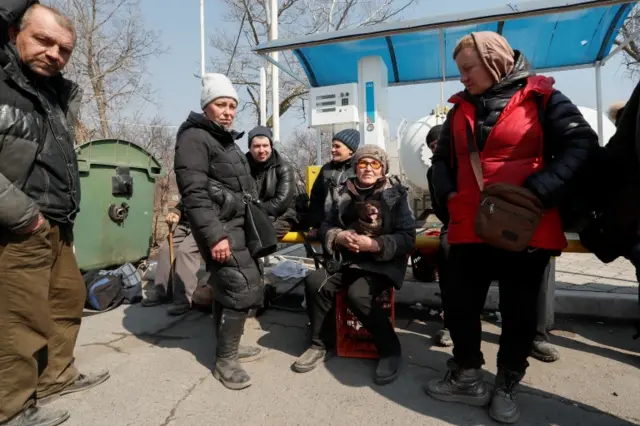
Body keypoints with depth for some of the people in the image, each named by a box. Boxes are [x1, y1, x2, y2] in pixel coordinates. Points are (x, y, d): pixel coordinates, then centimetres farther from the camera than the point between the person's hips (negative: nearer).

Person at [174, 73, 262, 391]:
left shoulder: (227, 141, 21)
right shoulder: (194, 138, -10)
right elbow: (194, 193, -20)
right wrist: (214, 235, -26)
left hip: (238, 225, 9)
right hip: (221, 228, -9)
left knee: (226, 289, 15)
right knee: (244, 288, -11)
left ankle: (228, 349, 28)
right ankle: (225, 361, 4)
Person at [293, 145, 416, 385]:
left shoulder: (396, 195, -3)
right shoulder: (343, 193, 9)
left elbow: (408, 239, -9)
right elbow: (326, 226, 13)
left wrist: (373, 244, -21)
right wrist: (338, 237, -10)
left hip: (382, 263, -4)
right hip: (347, 260, 4)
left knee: (357, 294, -31)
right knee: (315, 282, -21)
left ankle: (390, 349, -5)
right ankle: (320, 343, 1)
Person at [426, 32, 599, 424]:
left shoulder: (540, 97, -2)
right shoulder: (461, 108, 13)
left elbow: (583, 144, -8)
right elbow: (442, 158, 19)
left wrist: (540, 190, -20)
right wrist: (448, 193, 2)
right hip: (468, 227, 5)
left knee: (519, 312, 10)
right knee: (459, 305, 8)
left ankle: (507, 387, 30)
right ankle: (468, 378, 29)